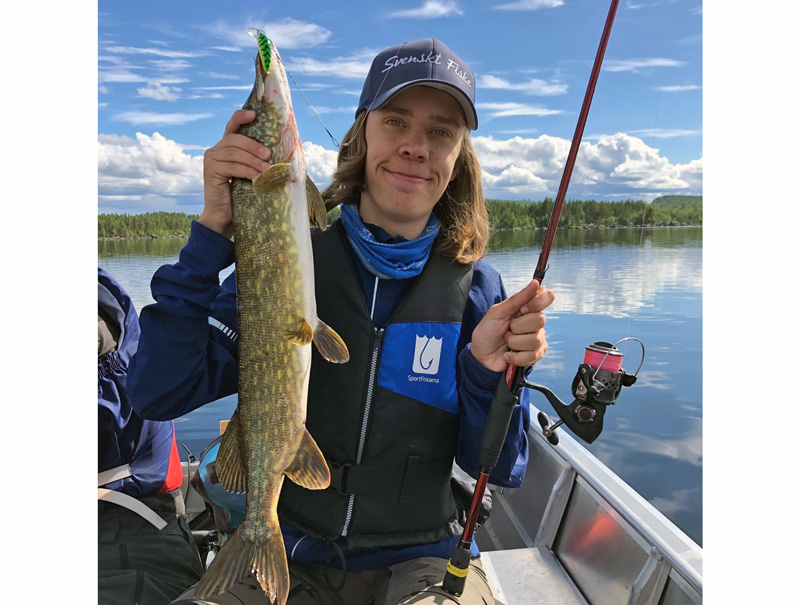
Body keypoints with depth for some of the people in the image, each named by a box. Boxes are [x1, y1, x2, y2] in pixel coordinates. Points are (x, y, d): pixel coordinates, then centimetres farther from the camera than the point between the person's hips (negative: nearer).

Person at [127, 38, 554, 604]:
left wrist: (490, 370, -24)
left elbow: (500, 469, -4)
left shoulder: (476, 287, -6)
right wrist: (213, 234, -21)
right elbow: (160, 393, -14)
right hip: (287, 557, 1)